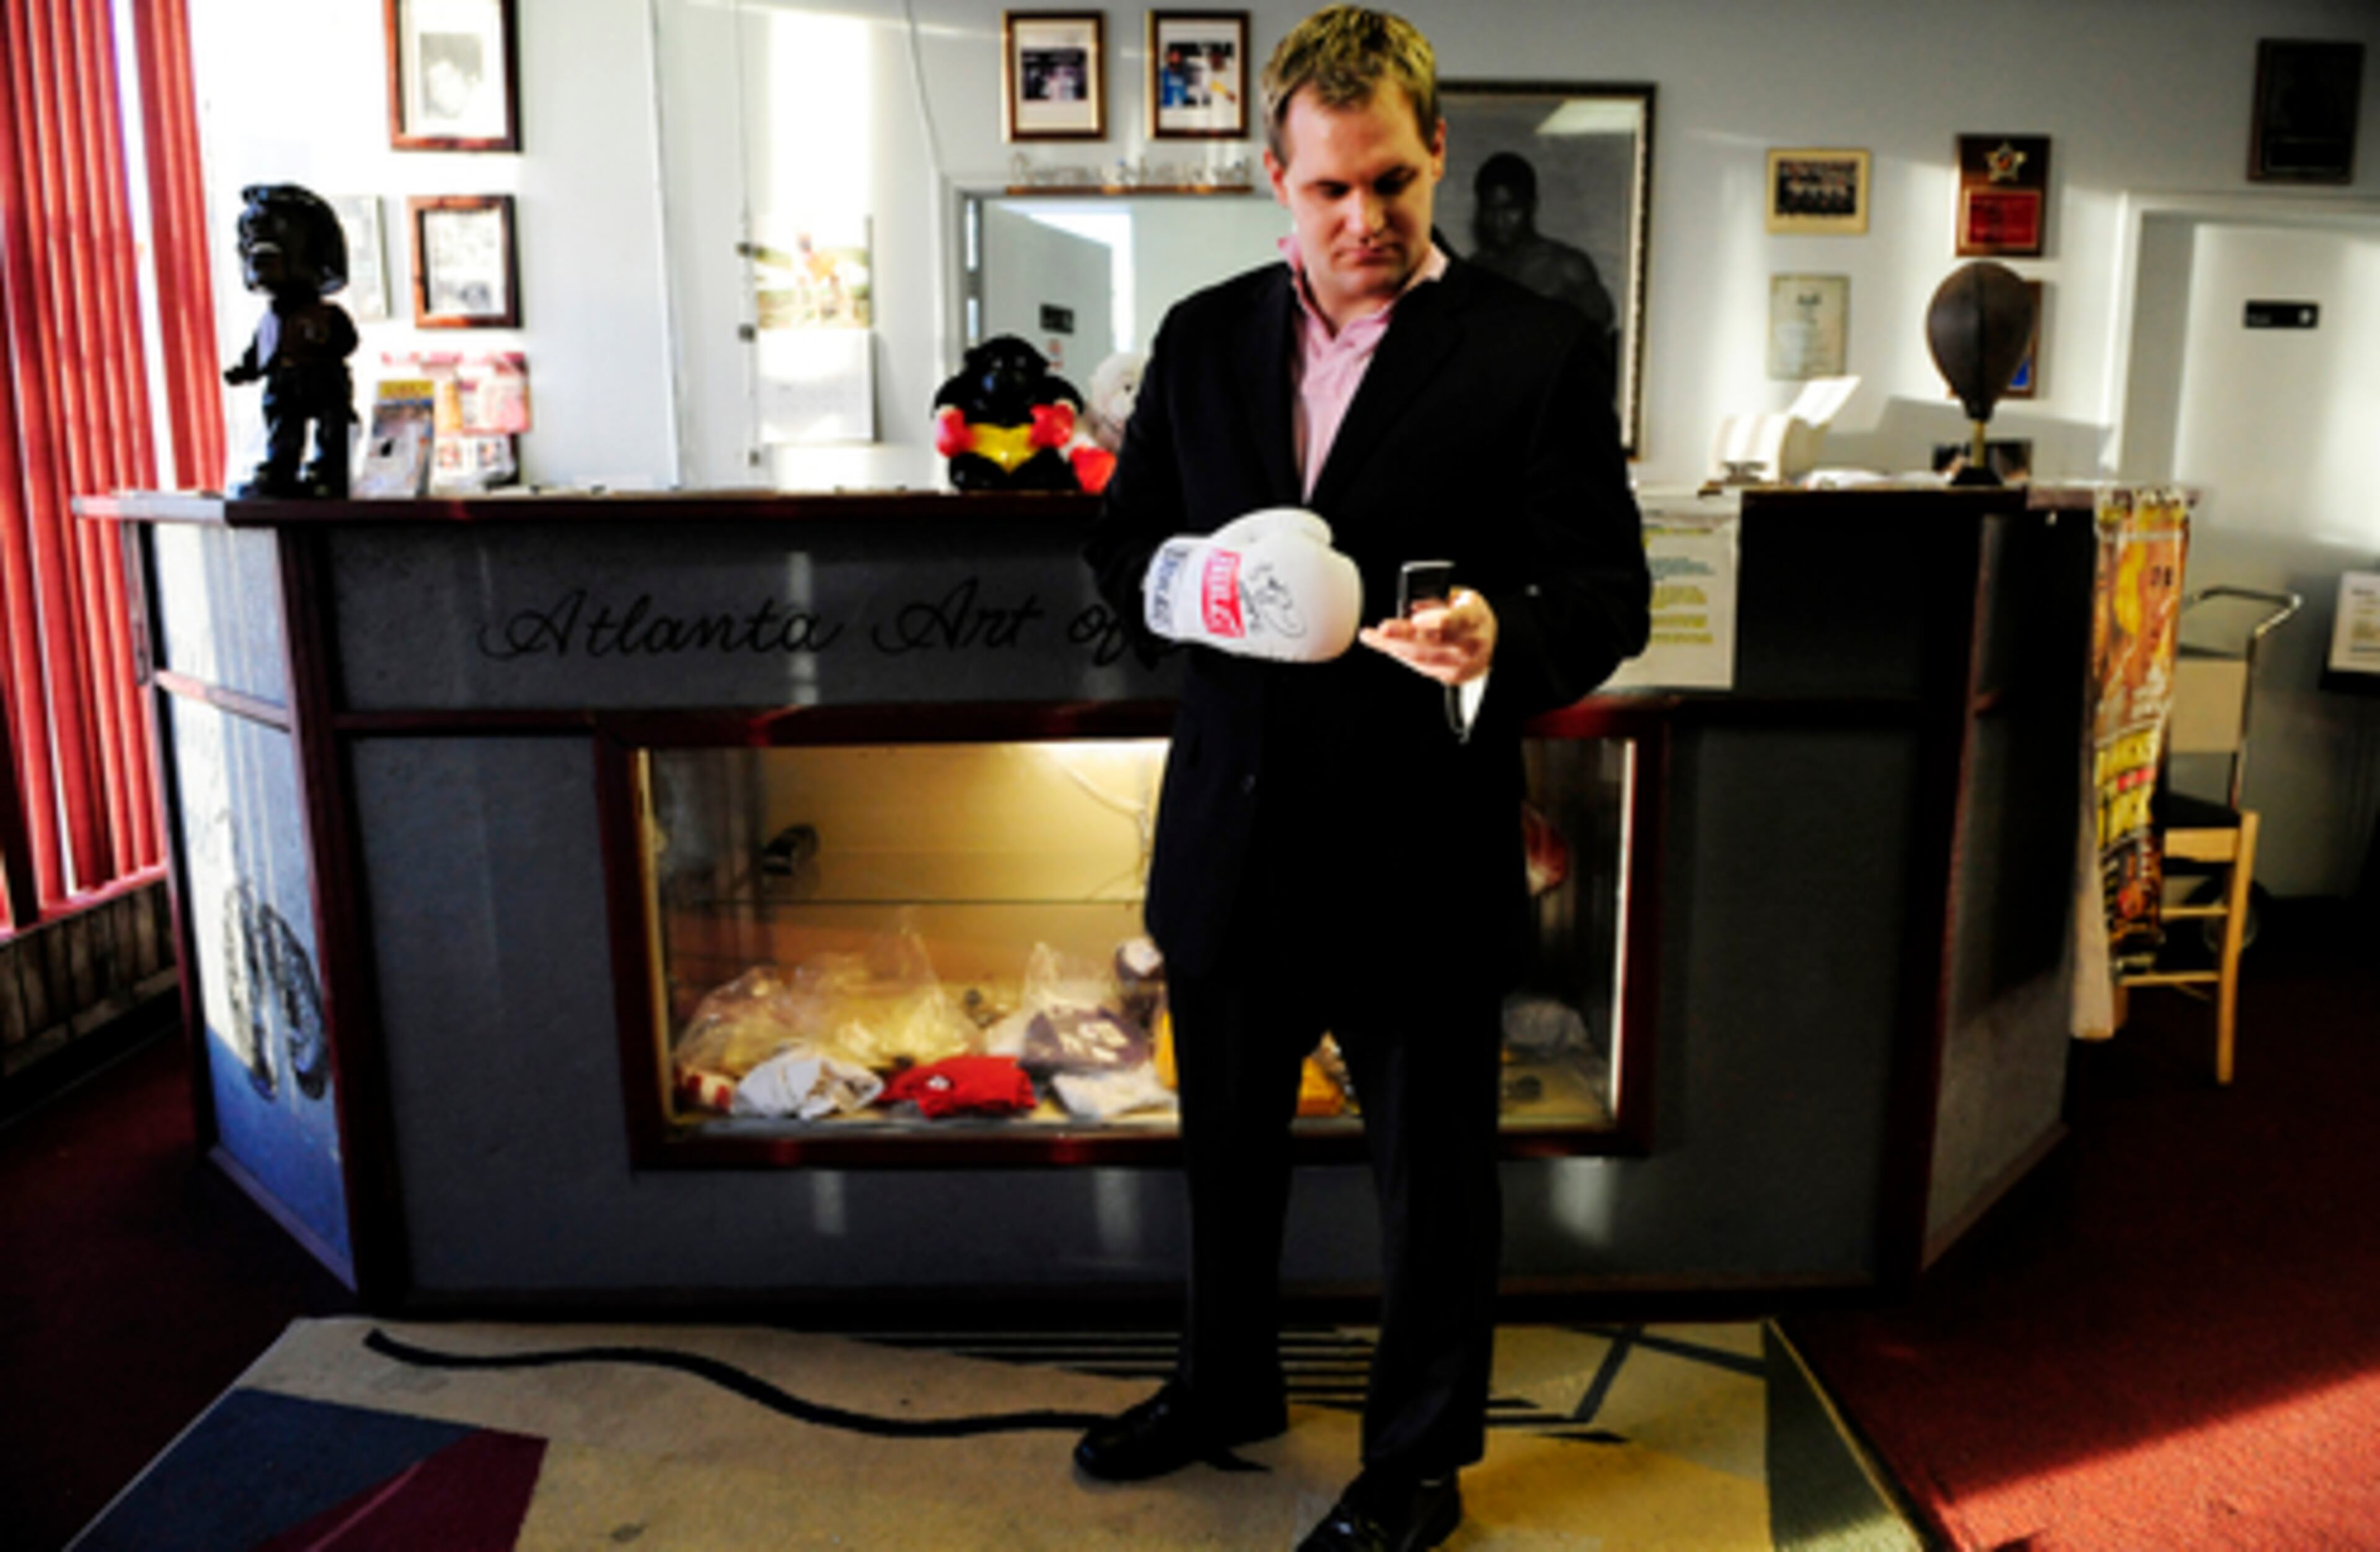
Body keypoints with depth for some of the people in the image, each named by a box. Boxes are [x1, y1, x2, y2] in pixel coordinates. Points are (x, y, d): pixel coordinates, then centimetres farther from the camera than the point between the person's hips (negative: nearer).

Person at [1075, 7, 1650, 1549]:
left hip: (1420, 856, -4)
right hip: (1234, 835, 5)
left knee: (1433, 1175, 13)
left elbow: (1612, 591, -10)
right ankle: (1228, 1386, 49)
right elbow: (1122, 538, 9)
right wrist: (1185, 577, -15)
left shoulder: (1538, 352, -7)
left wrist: (1502, 636, -32)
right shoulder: (1203, 337, 5)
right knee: (1228, 1144, 22)